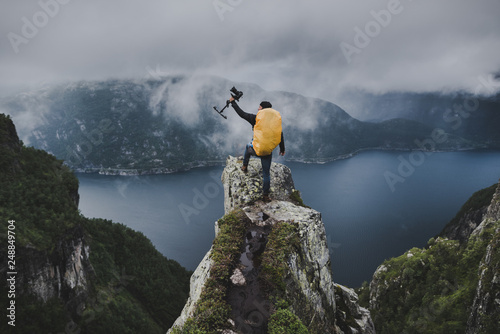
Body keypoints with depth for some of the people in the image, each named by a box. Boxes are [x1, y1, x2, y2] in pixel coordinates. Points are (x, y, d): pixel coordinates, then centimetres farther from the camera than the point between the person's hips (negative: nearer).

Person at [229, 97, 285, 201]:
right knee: (266, 173, 15)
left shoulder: (257, 118, -5)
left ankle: (245, 166, 41)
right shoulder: (277, 118, 6)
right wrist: (282, 149, 24)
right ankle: (265, 195, 20)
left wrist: (233, 102, 15)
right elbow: (280, 136, 12)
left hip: (255, 149, -2)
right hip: (268, 151, 2)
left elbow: (242, 113, 1)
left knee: (248, 146, 36)